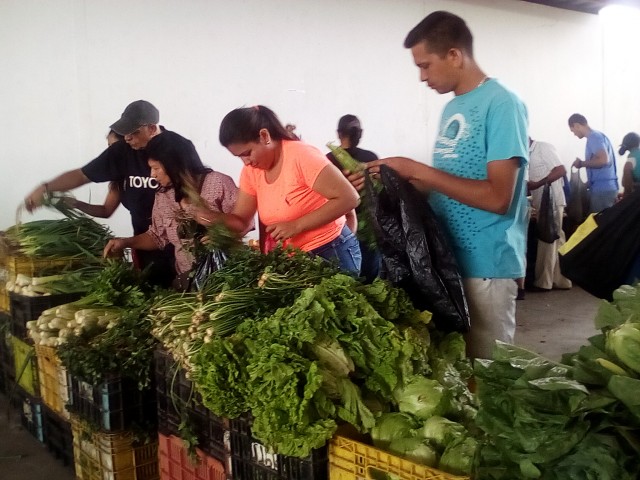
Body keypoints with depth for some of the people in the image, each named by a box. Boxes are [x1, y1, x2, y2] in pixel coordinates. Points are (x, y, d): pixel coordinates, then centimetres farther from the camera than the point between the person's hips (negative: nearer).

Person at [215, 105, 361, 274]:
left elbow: (349, 198, -24)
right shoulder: (251, 171, 1)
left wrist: (296, 225, -25)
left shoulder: (300, 155, -20)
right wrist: (212, 218, -16)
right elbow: (240, 220, 6)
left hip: (333, 252, -6)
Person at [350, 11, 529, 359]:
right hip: (448, 257, 8)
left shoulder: (501, 104, -13)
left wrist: (418, 170, -19)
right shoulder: (452, 108, 12)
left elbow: (497, 197, -22)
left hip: (487, 264, -8)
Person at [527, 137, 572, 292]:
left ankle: (543, 282, 4)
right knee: (555, 240, 10)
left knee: (547, 241, -3)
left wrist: (537, 184, -21)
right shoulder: (530, 154, 16)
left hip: (551, 202, -9)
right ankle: (561, 280, 16)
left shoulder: (544, 147, -9)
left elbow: (561, 170, -18)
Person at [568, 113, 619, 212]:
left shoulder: (594, 137, -12)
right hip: (607, 188, 10)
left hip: (602, 189, -10)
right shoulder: (597, 136, 17)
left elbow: (603, 160, -24)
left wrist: (581, 163, -11)